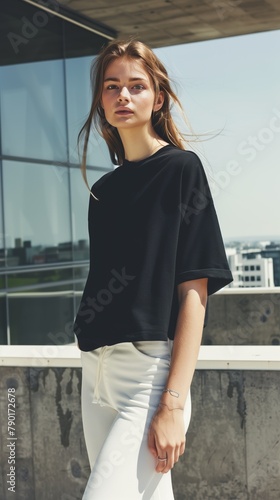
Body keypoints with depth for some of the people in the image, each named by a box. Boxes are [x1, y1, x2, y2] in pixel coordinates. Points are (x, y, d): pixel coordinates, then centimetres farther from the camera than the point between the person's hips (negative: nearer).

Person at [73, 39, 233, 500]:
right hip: (96, 373, 6)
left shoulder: (181, 168, -3)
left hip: (151, 372, -6)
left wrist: (174, 402, -16)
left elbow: (194, 291, -10)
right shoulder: (104, 190, 15)